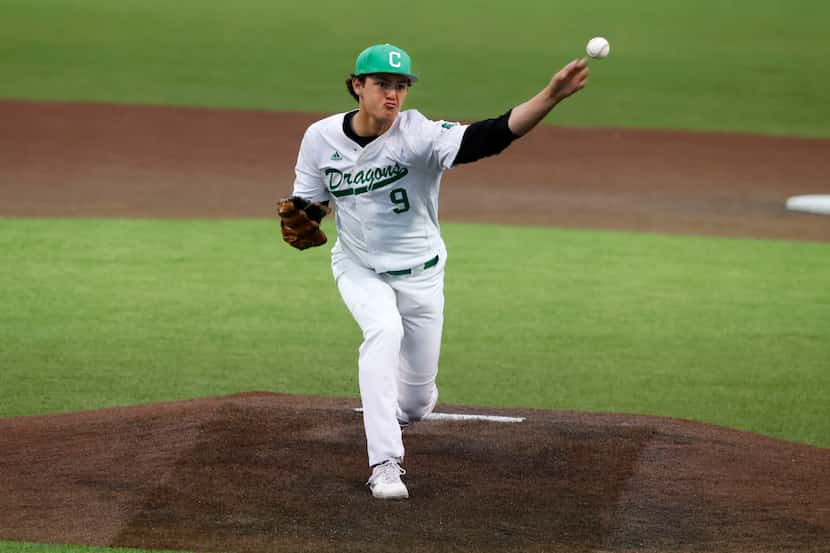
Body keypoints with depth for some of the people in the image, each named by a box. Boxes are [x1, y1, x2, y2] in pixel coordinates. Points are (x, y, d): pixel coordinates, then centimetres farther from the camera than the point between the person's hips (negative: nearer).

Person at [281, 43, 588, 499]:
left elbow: (492, 137, -39)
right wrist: (297, 227, -23)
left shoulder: (419, 135, -24)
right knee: (384, 328, -32)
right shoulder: (321, 137, -13)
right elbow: (309, 202, 1)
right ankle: (385, 465, -29)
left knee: (415, 401, 6)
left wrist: (551, 97, -54)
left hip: (419, 273, 0)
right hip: (358, 268, 0)